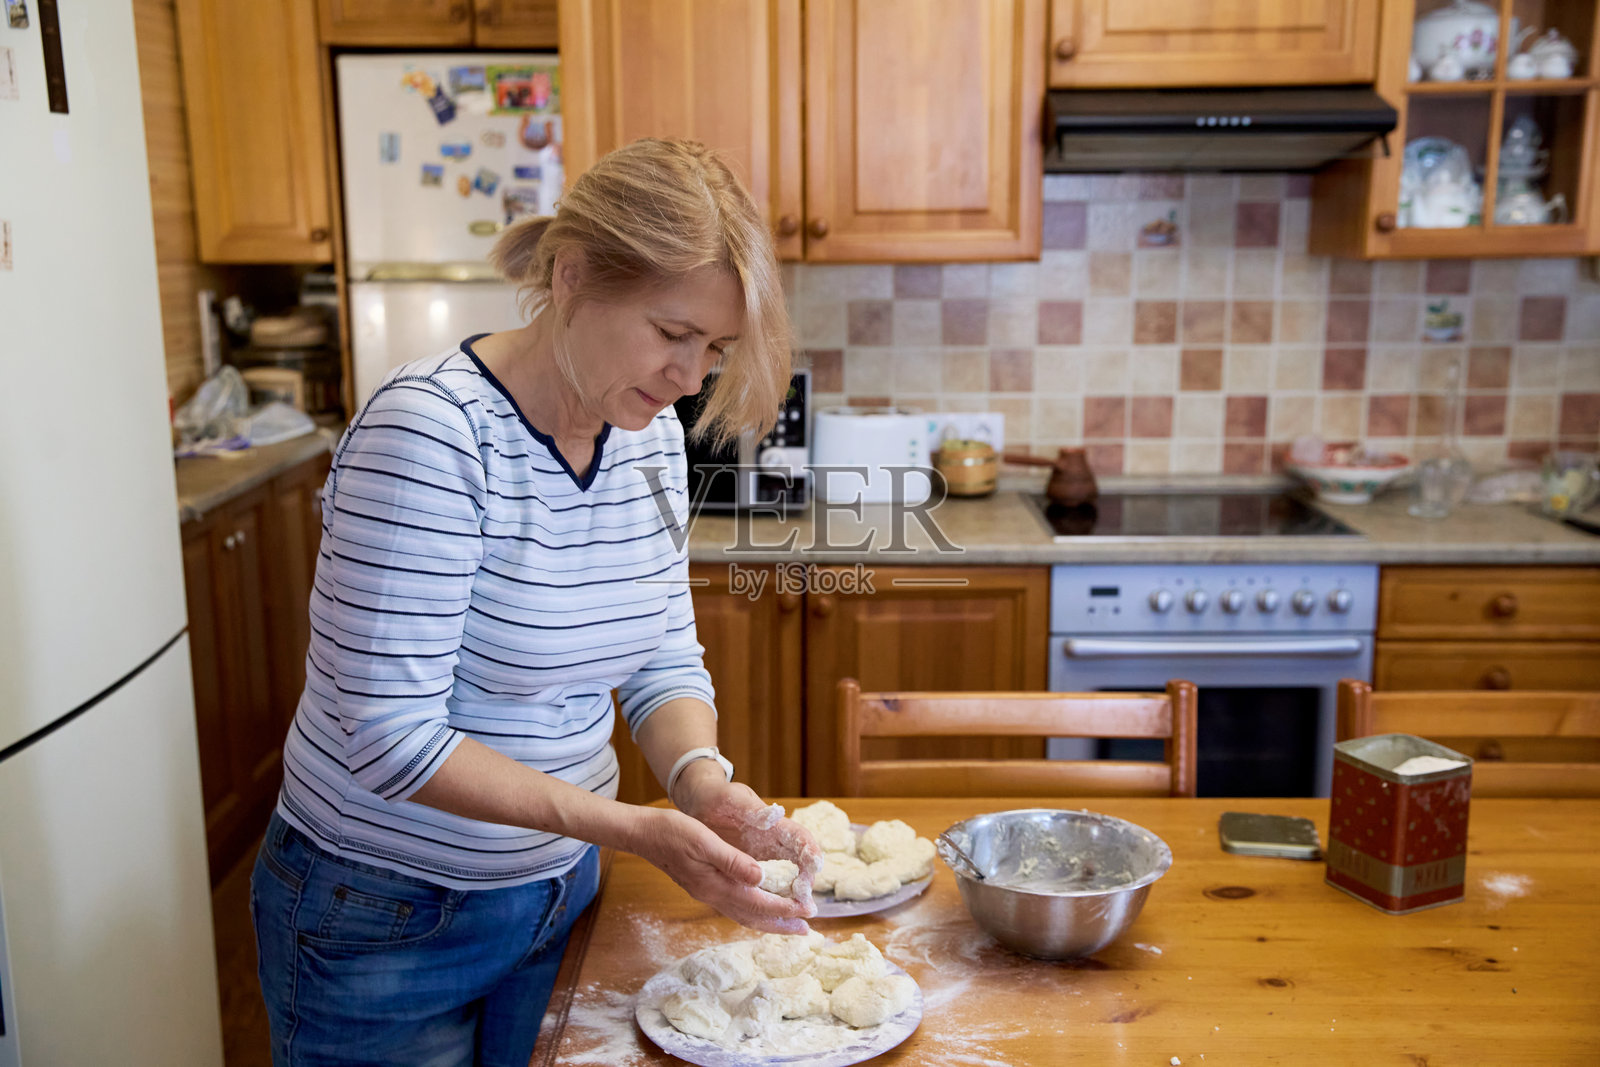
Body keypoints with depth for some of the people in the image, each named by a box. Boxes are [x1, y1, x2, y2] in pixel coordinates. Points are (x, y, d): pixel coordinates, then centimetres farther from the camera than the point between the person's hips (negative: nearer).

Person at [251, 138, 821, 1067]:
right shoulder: (430, 434, -26)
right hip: (387, 914, -6)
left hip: (559, 886, 6)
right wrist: (633, 828, -30)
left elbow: (664, 660, 2)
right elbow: (393, 739, -26)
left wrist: (703, 781, -18)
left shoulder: (653, 435, -3)